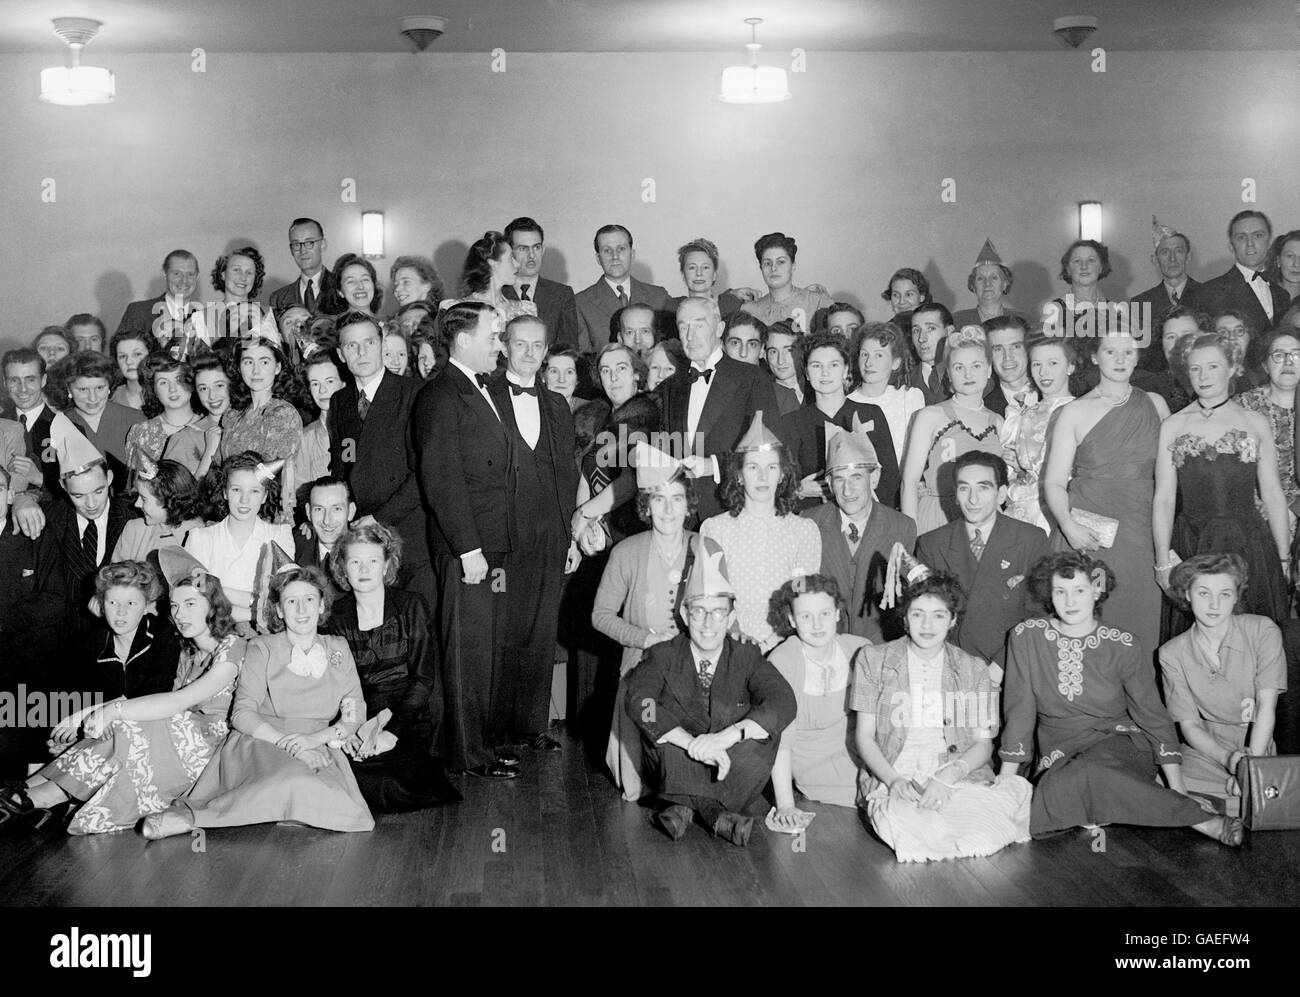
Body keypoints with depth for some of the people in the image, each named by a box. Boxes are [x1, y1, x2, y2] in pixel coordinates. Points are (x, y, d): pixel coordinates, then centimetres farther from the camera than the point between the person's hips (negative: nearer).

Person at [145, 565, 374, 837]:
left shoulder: (338, 649, 18)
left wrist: (317, 738, -9)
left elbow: (355, 713, 12)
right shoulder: (262, 648, 10)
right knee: (293, 781, -40)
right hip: (261, 742, -3)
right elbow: (242, 714, -2)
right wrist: (286, 742, -18)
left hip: (318, 750, 3)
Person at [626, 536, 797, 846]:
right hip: (674, 771, 0)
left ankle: (688, 806, -21)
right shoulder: (664, 655, -2)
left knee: (759, 732, -26)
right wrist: (694, 743, -38)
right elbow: (637, 701, -23)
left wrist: (728, 736, -36)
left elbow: (783, 703, -19)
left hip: (734, 772, 0)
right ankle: (715, 812, -27)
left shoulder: (746, 657, -1)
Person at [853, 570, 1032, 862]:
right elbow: (864, 735, 4)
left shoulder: (973, 669, 11)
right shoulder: (873, 659, 8)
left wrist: (948, 777, -15)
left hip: (960, 778, 2)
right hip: (892, 780, -1)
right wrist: (894, 779, -15)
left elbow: (983, 745, 6)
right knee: (904, 821, -36)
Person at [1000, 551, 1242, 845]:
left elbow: (1153, 717, 0)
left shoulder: (1123, 647, -3)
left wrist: (1179, 792, -6)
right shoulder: (1026, 638, -3)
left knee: (1089, 774, -39)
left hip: (1120, 746, -1)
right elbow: (1019, 711, -2)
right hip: (1058, 759, 2)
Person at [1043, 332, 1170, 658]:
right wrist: (1068, 525, -19)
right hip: (1086, 536, -2)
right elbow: (1053, 481, -1)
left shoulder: (1155, 405, 10)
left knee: (1138, 630, 1)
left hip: (1139, 536, 2)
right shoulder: (1074, 412, 2)